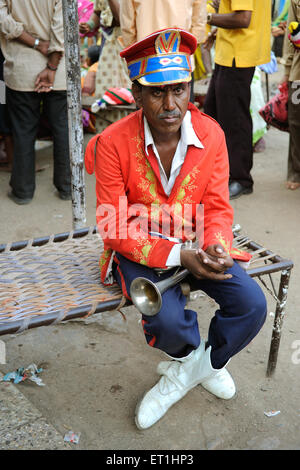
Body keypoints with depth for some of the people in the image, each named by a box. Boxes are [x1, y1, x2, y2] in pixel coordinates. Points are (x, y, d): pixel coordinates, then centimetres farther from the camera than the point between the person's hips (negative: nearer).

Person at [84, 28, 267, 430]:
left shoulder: (211, 134, -8)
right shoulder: (113, 143, -18)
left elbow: (217, 209, -2)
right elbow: (114, 228, -16)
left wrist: (216, 249, -25)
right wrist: (177, 256, -26)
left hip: (194, 245, 4)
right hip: (140, 250, -3)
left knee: (252, 304, -14)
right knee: (167, 321, -29)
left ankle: (202, 365, 18)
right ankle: (191, 355, 14)